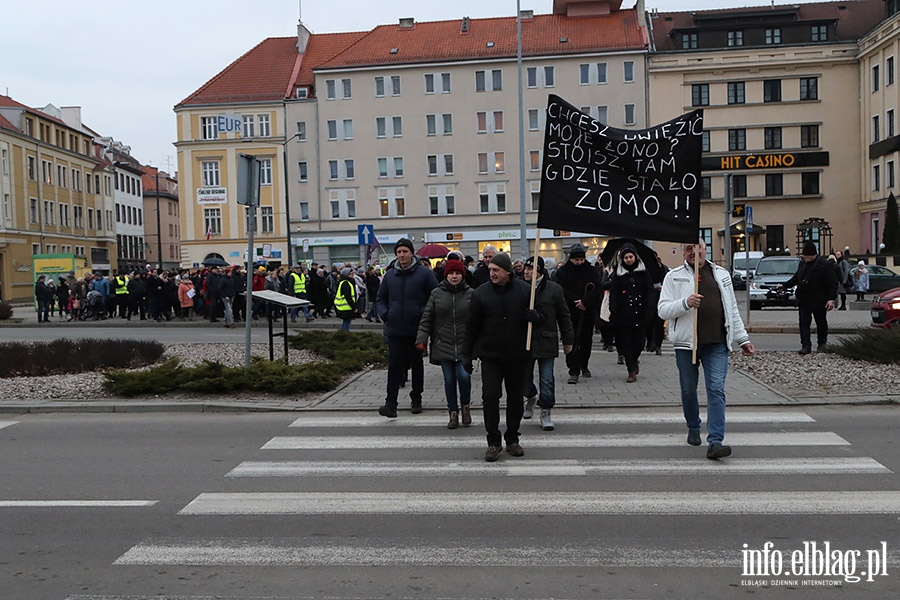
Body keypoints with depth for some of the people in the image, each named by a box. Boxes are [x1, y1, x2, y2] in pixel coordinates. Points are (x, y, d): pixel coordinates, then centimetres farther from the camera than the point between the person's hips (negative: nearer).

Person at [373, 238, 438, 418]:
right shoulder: (389, 275, 8)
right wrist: (384, 313, -2)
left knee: (417, 364, 12)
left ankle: (416, 399, 25)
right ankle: (391, 403, -4)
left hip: (417, 329, -2)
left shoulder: (424, 273, -2)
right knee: (394, 365, -4)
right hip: (394, 330, 2)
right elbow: (380, 300, 17)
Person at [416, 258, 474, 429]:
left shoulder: (470, 294, 2)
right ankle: (453, 413, 20)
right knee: (449, 379, 5)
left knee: (463, 375, -12)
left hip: (464, 345, -1)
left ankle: (465, 406, 15)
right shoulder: (436, 293, 4)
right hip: (443, 345, 1)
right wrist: (421, 339, -4)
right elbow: (427, 318, 5)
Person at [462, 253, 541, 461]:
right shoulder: (481, 293, -2)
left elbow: (539, 316, 12)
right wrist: (467, 354, 1)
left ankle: (512, 439, 25)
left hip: (517, 356, 1)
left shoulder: (524, 290, 0)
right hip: (490, 356, -1)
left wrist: (534, 316, -13)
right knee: (490, 397, -6)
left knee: (516, 398, 10)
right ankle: (493, 442, 8)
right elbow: (471, 326, 3)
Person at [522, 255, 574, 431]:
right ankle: (531, 398, 41)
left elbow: (564, 316, 4)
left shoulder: (553, 289, -2)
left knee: (547, 379, 0)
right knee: (524, 376, 10)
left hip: (546, 342, -2)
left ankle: (546, 412, 13)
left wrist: (568, 339, 5)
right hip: (524, 342, 2)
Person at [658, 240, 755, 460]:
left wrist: (742, 338, 17)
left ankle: (715, 442, -12)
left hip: (717, 344, 1)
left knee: (716, 390, -9)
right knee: (688, 390, 10)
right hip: (686, 343, -1)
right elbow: (663, 310, -3)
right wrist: (685, 303, -20)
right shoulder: (674, 276, 4)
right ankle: (693, 427, 35)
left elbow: (733, 311, 20)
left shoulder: (722, 274, 14)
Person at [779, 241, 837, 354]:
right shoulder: (802, 264, 9)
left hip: (819, 302, -5)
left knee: (821, 323, 11)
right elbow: (796, 278, 24)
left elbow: (833, 283, -12)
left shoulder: (823, 264, -12)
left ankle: (822, 344, 27)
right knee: (804, 323, -2)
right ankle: (806, 345, -3)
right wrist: (784, 285, 19)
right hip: (803, 300, 5)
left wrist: (831, 299, -18)